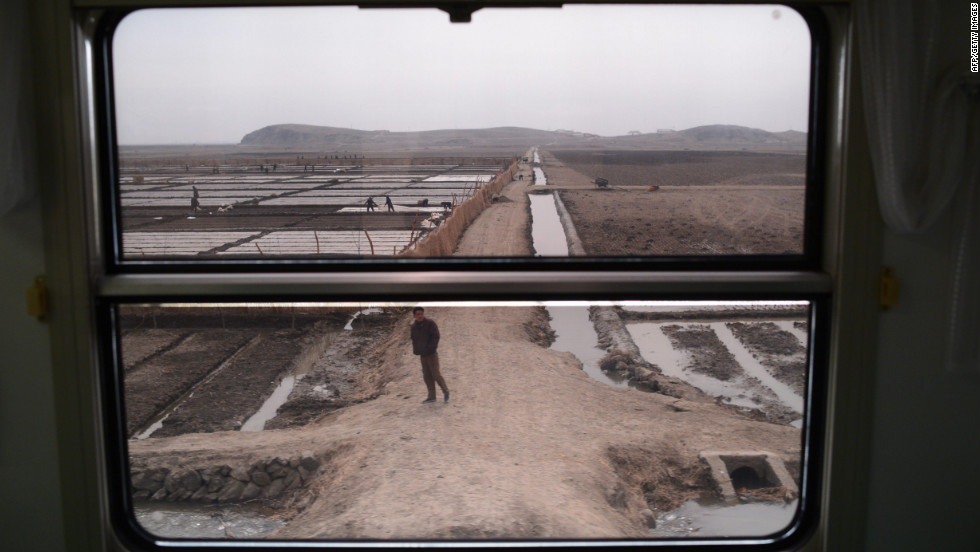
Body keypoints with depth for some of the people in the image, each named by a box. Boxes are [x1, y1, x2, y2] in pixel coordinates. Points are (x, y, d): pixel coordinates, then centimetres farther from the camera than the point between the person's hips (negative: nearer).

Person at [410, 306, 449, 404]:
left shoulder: (430, 323, -11)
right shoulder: (413, 326, 6)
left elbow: (436, 337, -14)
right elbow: (414, 339, 17)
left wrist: (429, 348, -22)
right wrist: (415, 349, 1)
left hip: (432, 354, -6)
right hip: (422, 355, 6)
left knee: (436, 375, -4)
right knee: (427, 376, 8)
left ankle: (446, 392, 15)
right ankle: (432, 397, 16)